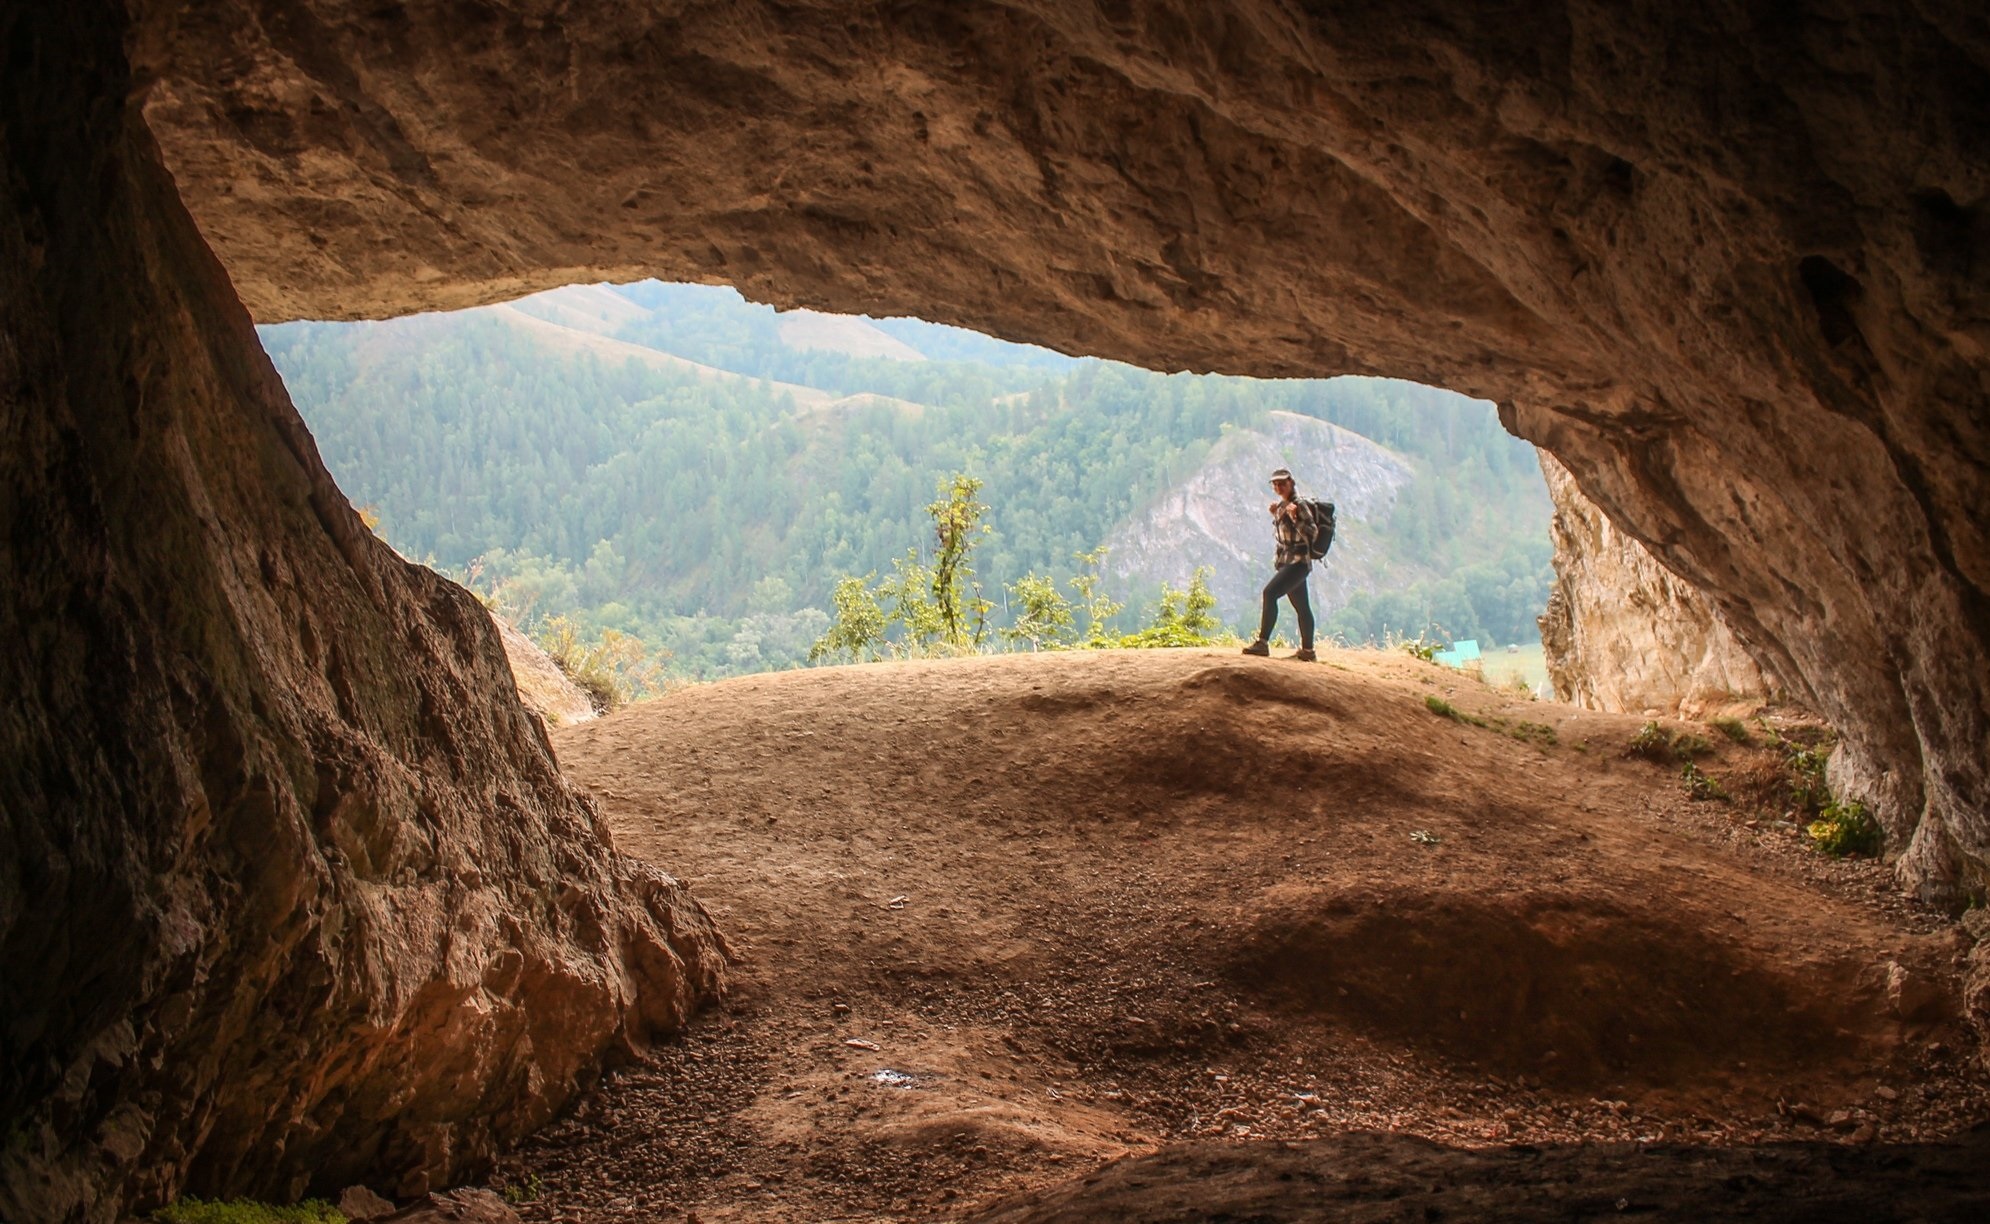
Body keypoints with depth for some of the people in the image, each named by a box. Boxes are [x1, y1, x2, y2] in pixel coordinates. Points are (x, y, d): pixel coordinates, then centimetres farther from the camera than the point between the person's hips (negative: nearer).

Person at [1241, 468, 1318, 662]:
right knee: (1301, 607, 16)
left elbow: (1311, 533, -21)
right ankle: (1307, 650, 24)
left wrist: (1294, 518, -31)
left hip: (1298, 561, -10)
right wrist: (1275, 516, 12)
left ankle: (1262, 643, -26)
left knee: (1270, 593, -23)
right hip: (1287, 561, 10)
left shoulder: (1299, 505, -13)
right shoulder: (1282, 506, 13)